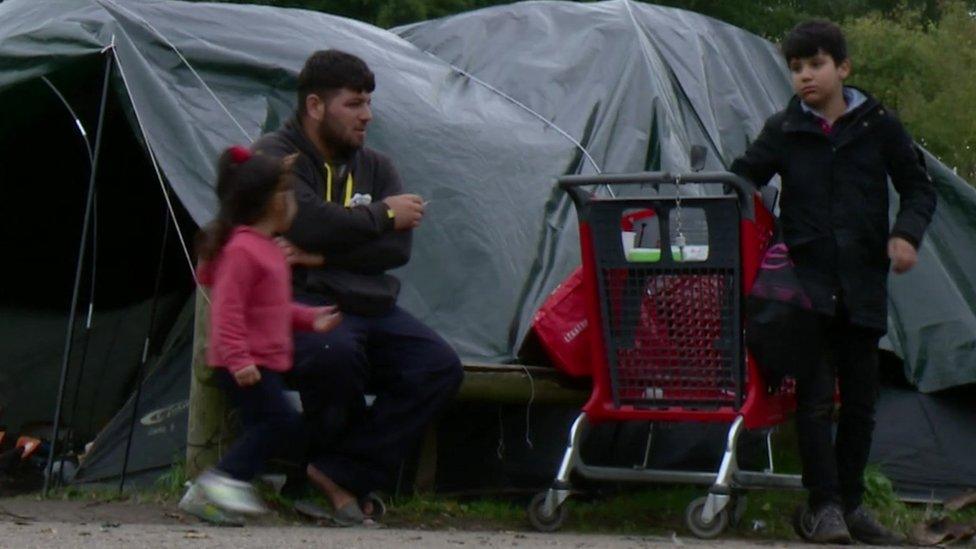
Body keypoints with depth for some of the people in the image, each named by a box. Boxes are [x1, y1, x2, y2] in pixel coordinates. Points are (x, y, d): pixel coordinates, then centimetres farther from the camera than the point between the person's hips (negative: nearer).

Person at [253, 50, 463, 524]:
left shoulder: (375, 167, 18)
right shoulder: (274, 157, 0)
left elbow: (398, 248, 2)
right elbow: (308, 221, -20)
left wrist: (321, 255, -12)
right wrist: (383, 215, -5)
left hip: (369, 307, 6)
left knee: (440, 365, -18)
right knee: (335, 352, -38)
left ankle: (341, 475, -18)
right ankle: (350, 468, -12)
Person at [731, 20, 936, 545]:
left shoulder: (876, 125, 3)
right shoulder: (783, 130, 4)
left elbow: (918, 187, 9)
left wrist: (906, 233, -8)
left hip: (863, 285, 1)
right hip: (809, 280, -1)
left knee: (860, 399, 9)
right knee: (815, 397, -9)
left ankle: (850, 502, 20)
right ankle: (823, 506, -5)